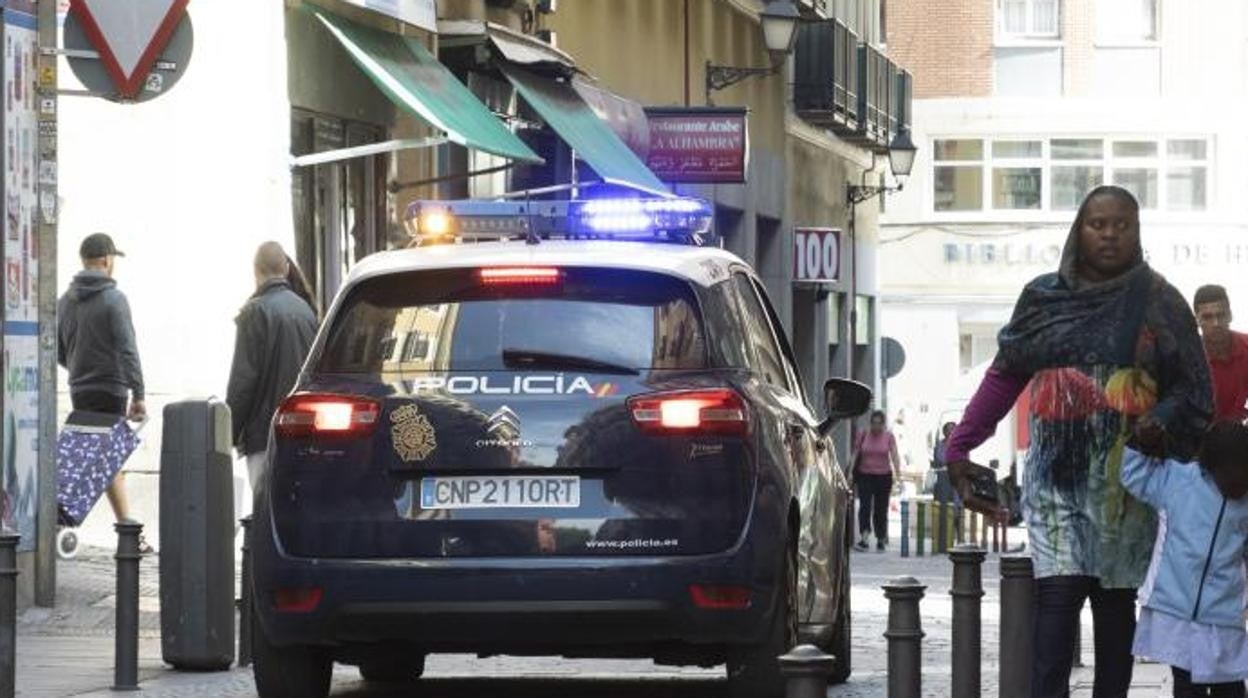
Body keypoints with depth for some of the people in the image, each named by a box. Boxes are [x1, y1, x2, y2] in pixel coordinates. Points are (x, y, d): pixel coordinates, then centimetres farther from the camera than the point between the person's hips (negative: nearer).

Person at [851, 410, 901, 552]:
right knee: (865, 506, -13)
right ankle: (864, 538, -20)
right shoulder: (863, 436, 3)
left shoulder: (889, 437, 0)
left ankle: (881, 539, 15)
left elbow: (894, 455, -9)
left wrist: (898, 475, -21)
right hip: (865, 475, 0)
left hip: (883, 476, 0)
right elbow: (855, 454, 8)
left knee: (881, 509, 5)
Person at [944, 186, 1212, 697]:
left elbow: (1191, 389, 5)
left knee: (1115, 598, 4)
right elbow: (1004, 376, 13)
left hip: (1124, 476, 0)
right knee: (1058, 593, -12)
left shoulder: (1158, 302, 4)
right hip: (1057, 472, 0)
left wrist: (1160, 422, -16)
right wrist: (960, 448, 8)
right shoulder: (1043, 297, 8)